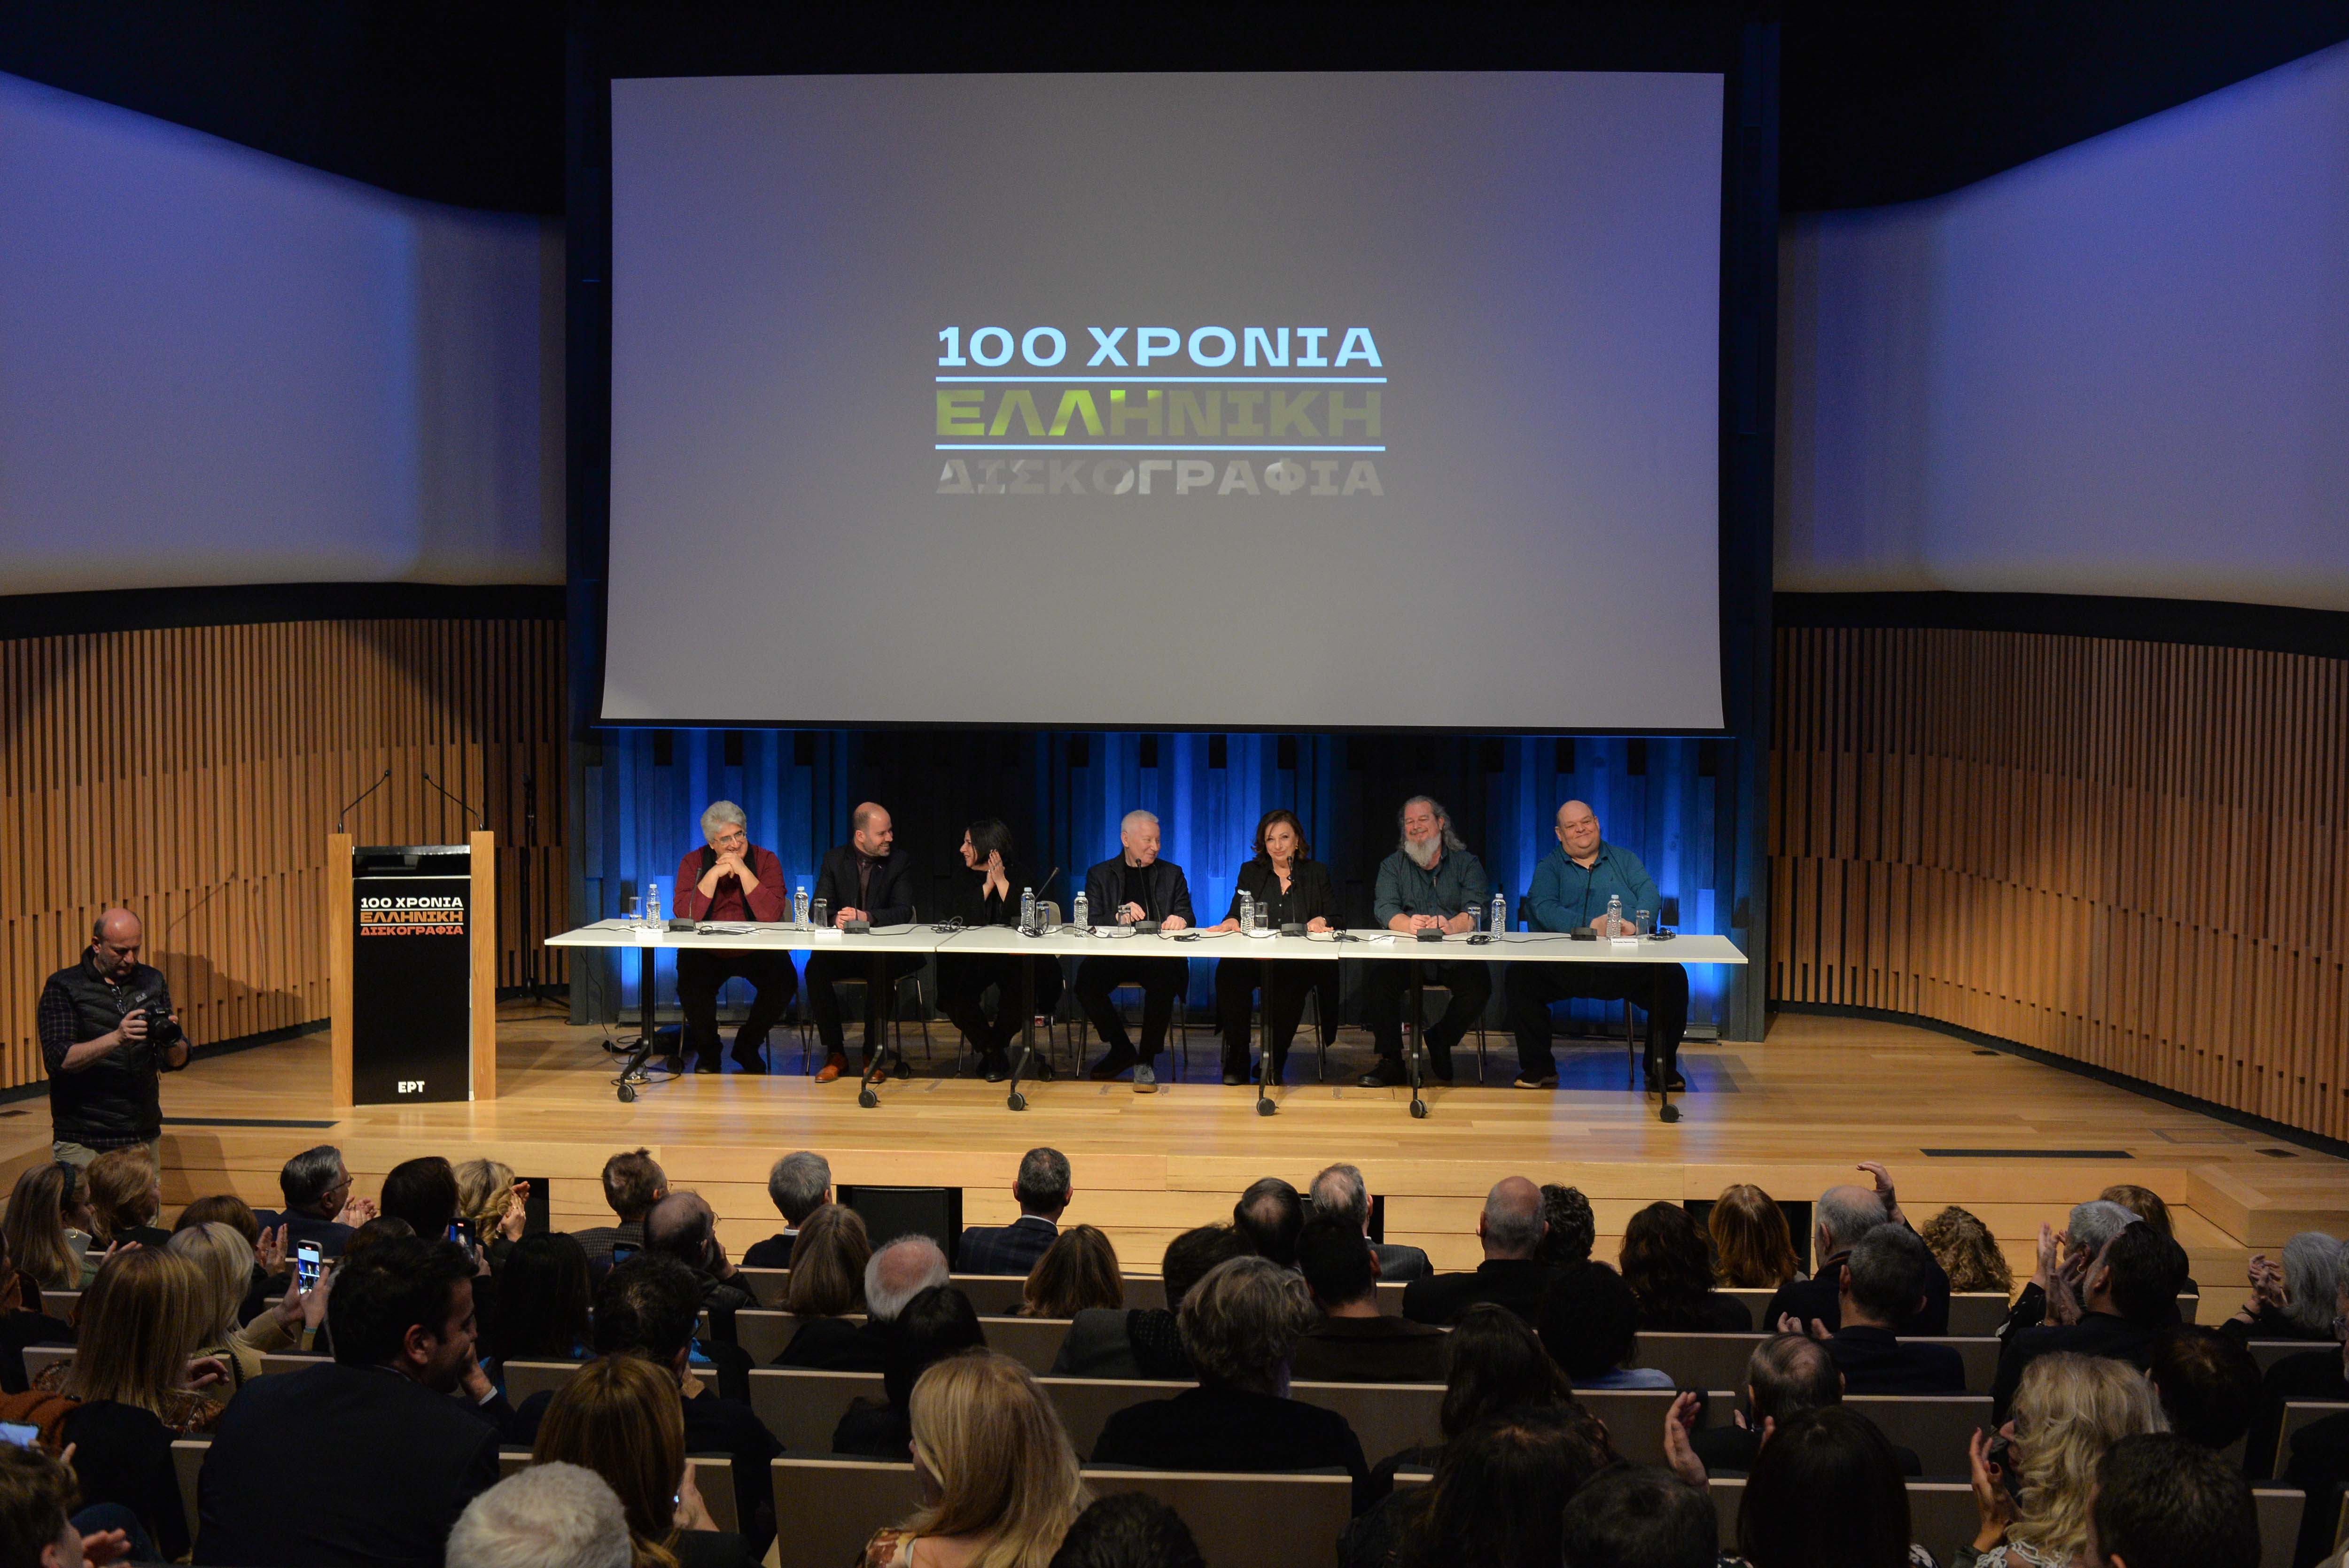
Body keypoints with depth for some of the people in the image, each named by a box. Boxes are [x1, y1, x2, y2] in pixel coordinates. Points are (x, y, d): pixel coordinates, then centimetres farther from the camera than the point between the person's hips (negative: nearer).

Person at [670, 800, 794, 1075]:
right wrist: (715, 874, -18)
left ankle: (747, 1045, 1)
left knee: (784, 979, -26)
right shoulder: (694, 862, 1)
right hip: (706, 951, 0)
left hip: (757, 950, 0)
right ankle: (708, 1049, 1)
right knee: (690, 980, -30)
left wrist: (743, 871, -20)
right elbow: (685, 915, -14)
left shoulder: (766, 860, -2)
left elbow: (772, 915, -16)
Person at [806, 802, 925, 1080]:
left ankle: (872, 1054, -18)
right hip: (842, 950, 2)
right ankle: (835, 1054, -17)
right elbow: (819, 909, 0)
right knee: (815, 968, -29)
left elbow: (903, 912, -8)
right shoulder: (834, 859, 7)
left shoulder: (901, 860, 2)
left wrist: (866, 917, -26)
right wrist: (835, 918, -25)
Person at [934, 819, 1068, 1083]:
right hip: (973, 959, 3)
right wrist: (987, 886, -12)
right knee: (953, 992, -24)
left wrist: (1002, 882, -15)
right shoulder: (965, 878, 9)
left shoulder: (1021, 875, 0)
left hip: (1016, 959, -3)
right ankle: (993, 1054, -6)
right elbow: (957, 918, -8)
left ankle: (994, 1050, -2)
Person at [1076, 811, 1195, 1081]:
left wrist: (1179, 920, -16)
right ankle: (1121, 1050, -8)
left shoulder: (1172, 874, 18)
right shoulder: (1100, 874, 13)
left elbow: (1187, 917, 10)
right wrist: (1119, 917, -18)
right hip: (1113, 956, 1)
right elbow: (1090, 922, 3)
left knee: (1165, 980, -35)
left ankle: (1147, 1058, -18)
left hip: (1158, 958, 0)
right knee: (1086, 979, -30)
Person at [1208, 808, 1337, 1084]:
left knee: (1289, 982, -38)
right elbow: (1237, 915, 11)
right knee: (1228, 972, -34)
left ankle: (1275, 1061, -21)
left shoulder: (1317, 873, 19)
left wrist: (1321, 921, -13)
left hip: (1300, 961, -1)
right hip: (1254, 959, 1)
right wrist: (1232, 922, -13)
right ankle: (1236, 1058, -24)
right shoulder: (1251, 872, 22)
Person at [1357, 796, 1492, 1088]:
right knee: (1378, 979, -29)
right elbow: (1385, 909, -5)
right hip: (1406, 955, 1)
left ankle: (1440, 1041, -1)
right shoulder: (1393, 866, 13)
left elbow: (1476, 911, -7)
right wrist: (1408, 924, -30)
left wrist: (1451, 925, -32)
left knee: (1478, 984, -30)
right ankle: (1391, 1061, -17)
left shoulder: (1467, 864, 9)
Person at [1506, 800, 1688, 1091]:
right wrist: (1590, 925, -20)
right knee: (1520, 975, -27)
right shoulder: (1549, 867, 15)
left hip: (1628, 966, 1)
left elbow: (1651, 897, 6)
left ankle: (1662, 1067, -6)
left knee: (1674, 977, -25)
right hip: (1565, 965, -1)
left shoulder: (1625, 860, 22)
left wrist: (1634, 923, -17)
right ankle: (1538, 1067, -12)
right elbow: (1544, 908, -5)